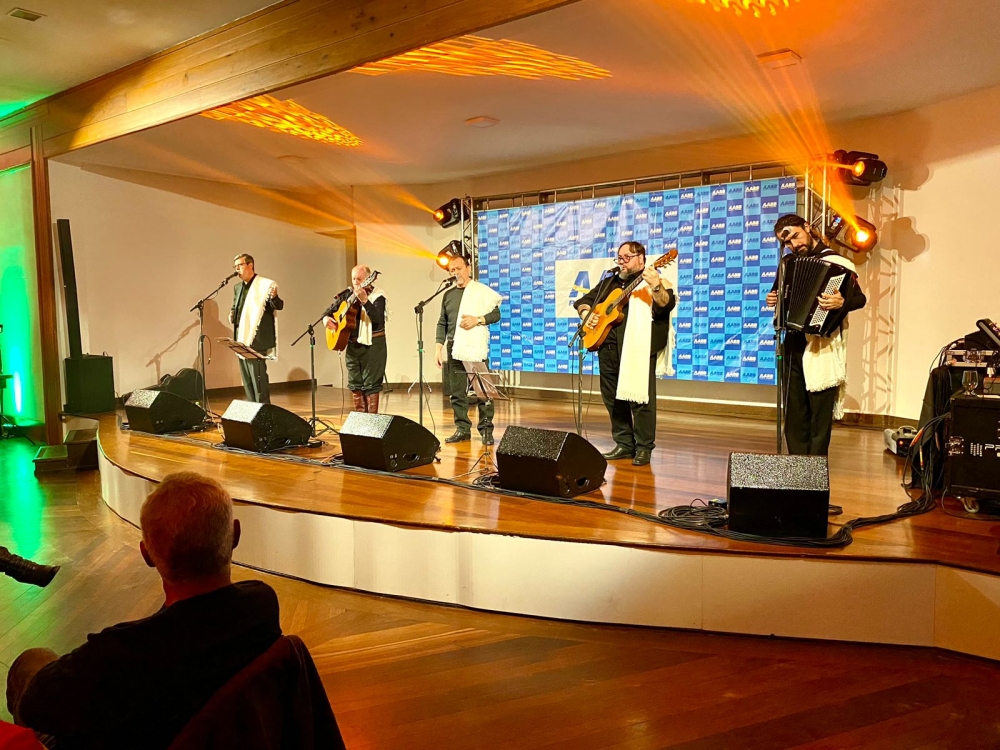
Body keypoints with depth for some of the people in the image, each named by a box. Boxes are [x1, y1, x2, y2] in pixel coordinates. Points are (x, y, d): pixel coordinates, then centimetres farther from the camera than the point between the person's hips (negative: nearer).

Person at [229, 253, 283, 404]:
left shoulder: (265, 284, -8)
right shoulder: (238, 287, 15)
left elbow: (278, 306, -15)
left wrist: (274, 297, -37)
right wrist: (232, 313, 5)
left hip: (256, 339, -8)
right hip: (242, 338, 8)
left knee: (258, 376, -8)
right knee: (246, 377, 13)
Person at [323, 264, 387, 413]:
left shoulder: (377, 296, -9)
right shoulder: (347, 294, 8)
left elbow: (378, 319, -26)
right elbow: (330, 310, 18)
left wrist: (364, 300, -37)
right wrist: (326, 318, -5)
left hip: (372, 345, -6)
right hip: (353, 345, 6)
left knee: (371, 384, -5)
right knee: (355, 384, 11)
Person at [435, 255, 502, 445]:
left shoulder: (482, 291, 3)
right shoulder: (448, 295, 14)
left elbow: (496, 314, 1)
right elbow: (442, 323, 15)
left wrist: (478, 320, -14)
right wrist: (439, 346, 8)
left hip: (476, 348, -4)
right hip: (454, 349, 4)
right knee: (457, 392, 5)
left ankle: (486, 430, 1)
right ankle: (462, 429, 13)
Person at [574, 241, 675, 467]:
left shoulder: (653, 282, 2)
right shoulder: (609, 283, 22)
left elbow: (666, 305, -15)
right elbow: (584, 300, 26)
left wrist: (656, 286, -33)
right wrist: (586, 314, 5)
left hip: (637, 350, -7)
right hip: (609, 348, 7)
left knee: (639, 397, -8)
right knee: (613, 397, 10)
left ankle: (644, 447, 2)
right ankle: (624, 444, 21)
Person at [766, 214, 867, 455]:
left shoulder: (836, 262, -6)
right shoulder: (788, 263, 12)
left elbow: (860, 298, -12)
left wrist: (842, 303, -33)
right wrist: (773, 299, 5)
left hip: (822, 347, -6)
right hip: (793, 344, 6)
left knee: (820, 413, -3)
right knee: (794, 412, 9)